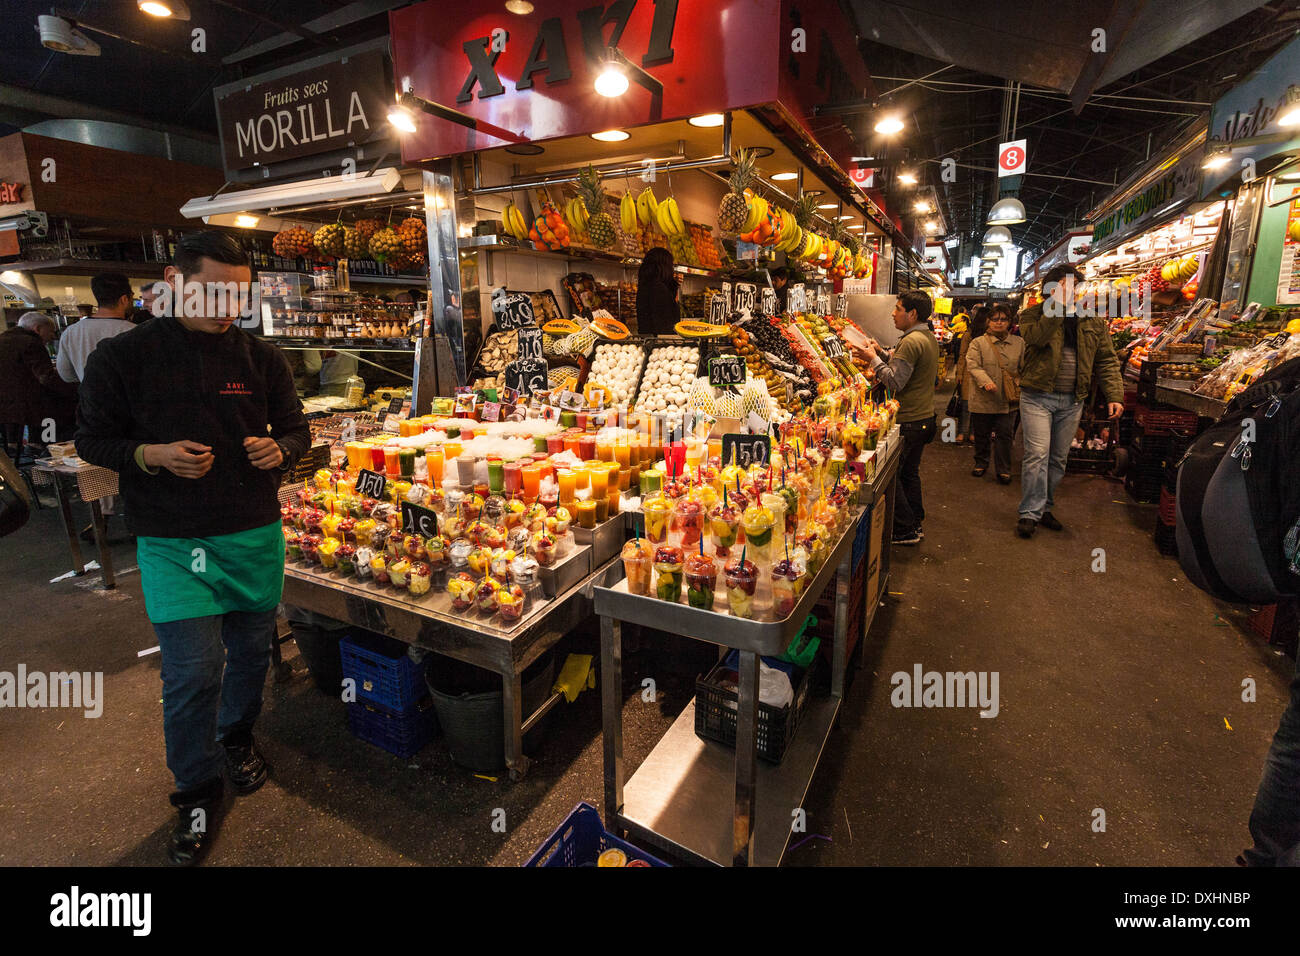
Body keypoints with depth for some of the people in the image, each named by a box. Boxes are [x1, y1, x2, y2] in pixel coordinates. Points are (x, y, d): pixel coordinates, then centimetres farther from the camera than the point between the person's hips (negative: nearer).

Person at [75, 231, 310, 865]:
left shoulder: (261, 357, 3)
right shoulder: (122, 357, -3)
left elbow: (296, 428, 11)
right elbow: (91, 439, 3)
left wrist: (278, 449, -12)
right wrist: (153, 455, -17)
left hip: (256, 535, 3)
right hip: (172, 543, -2)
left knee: (251, 649, 15)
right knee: (192, 672, -1)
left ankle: (236, 737, 45)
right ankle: (196, 791, 23)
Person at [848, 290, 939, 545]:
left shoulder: (911, 342, -19)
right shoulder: (929, 337, 13)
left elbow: (895, 382, -22)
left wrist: (873, 359, -13)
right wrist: (881, 353, 10)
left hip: (908, 422, -10)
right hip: (924, 418, 10)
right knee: (909, 472, 18)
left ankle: (905, 530, 5)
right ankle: (915, 524, 27)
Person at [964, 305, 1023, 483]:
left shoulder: (1019, 343, 10)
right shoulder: (978, 343, 0)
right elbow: (973, 365, -11)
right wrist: (986, 381, -26)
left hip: (1007, 399, 2)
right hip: (983, 399, -1)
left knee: (1004, 435, 2)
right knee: (981, 433, 10)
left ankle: (1003, 470, 12)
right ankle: (981, 462, 30)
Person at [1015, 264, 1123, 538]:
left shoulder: (1092, 320, 11)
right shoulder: (1034, 314, 0)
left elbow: (1106, 360, 10)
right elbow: (1036, 337, -22)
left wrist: (1114, 396, 1)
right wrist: (1058, 305, -19)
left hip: (1072, 401, 4)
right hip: (1038, 396, -4)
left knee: (1058, 459, 10)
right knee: (1037, 454, -12)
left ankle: (1044, 508, 22)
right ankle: (1030, 513, -6)